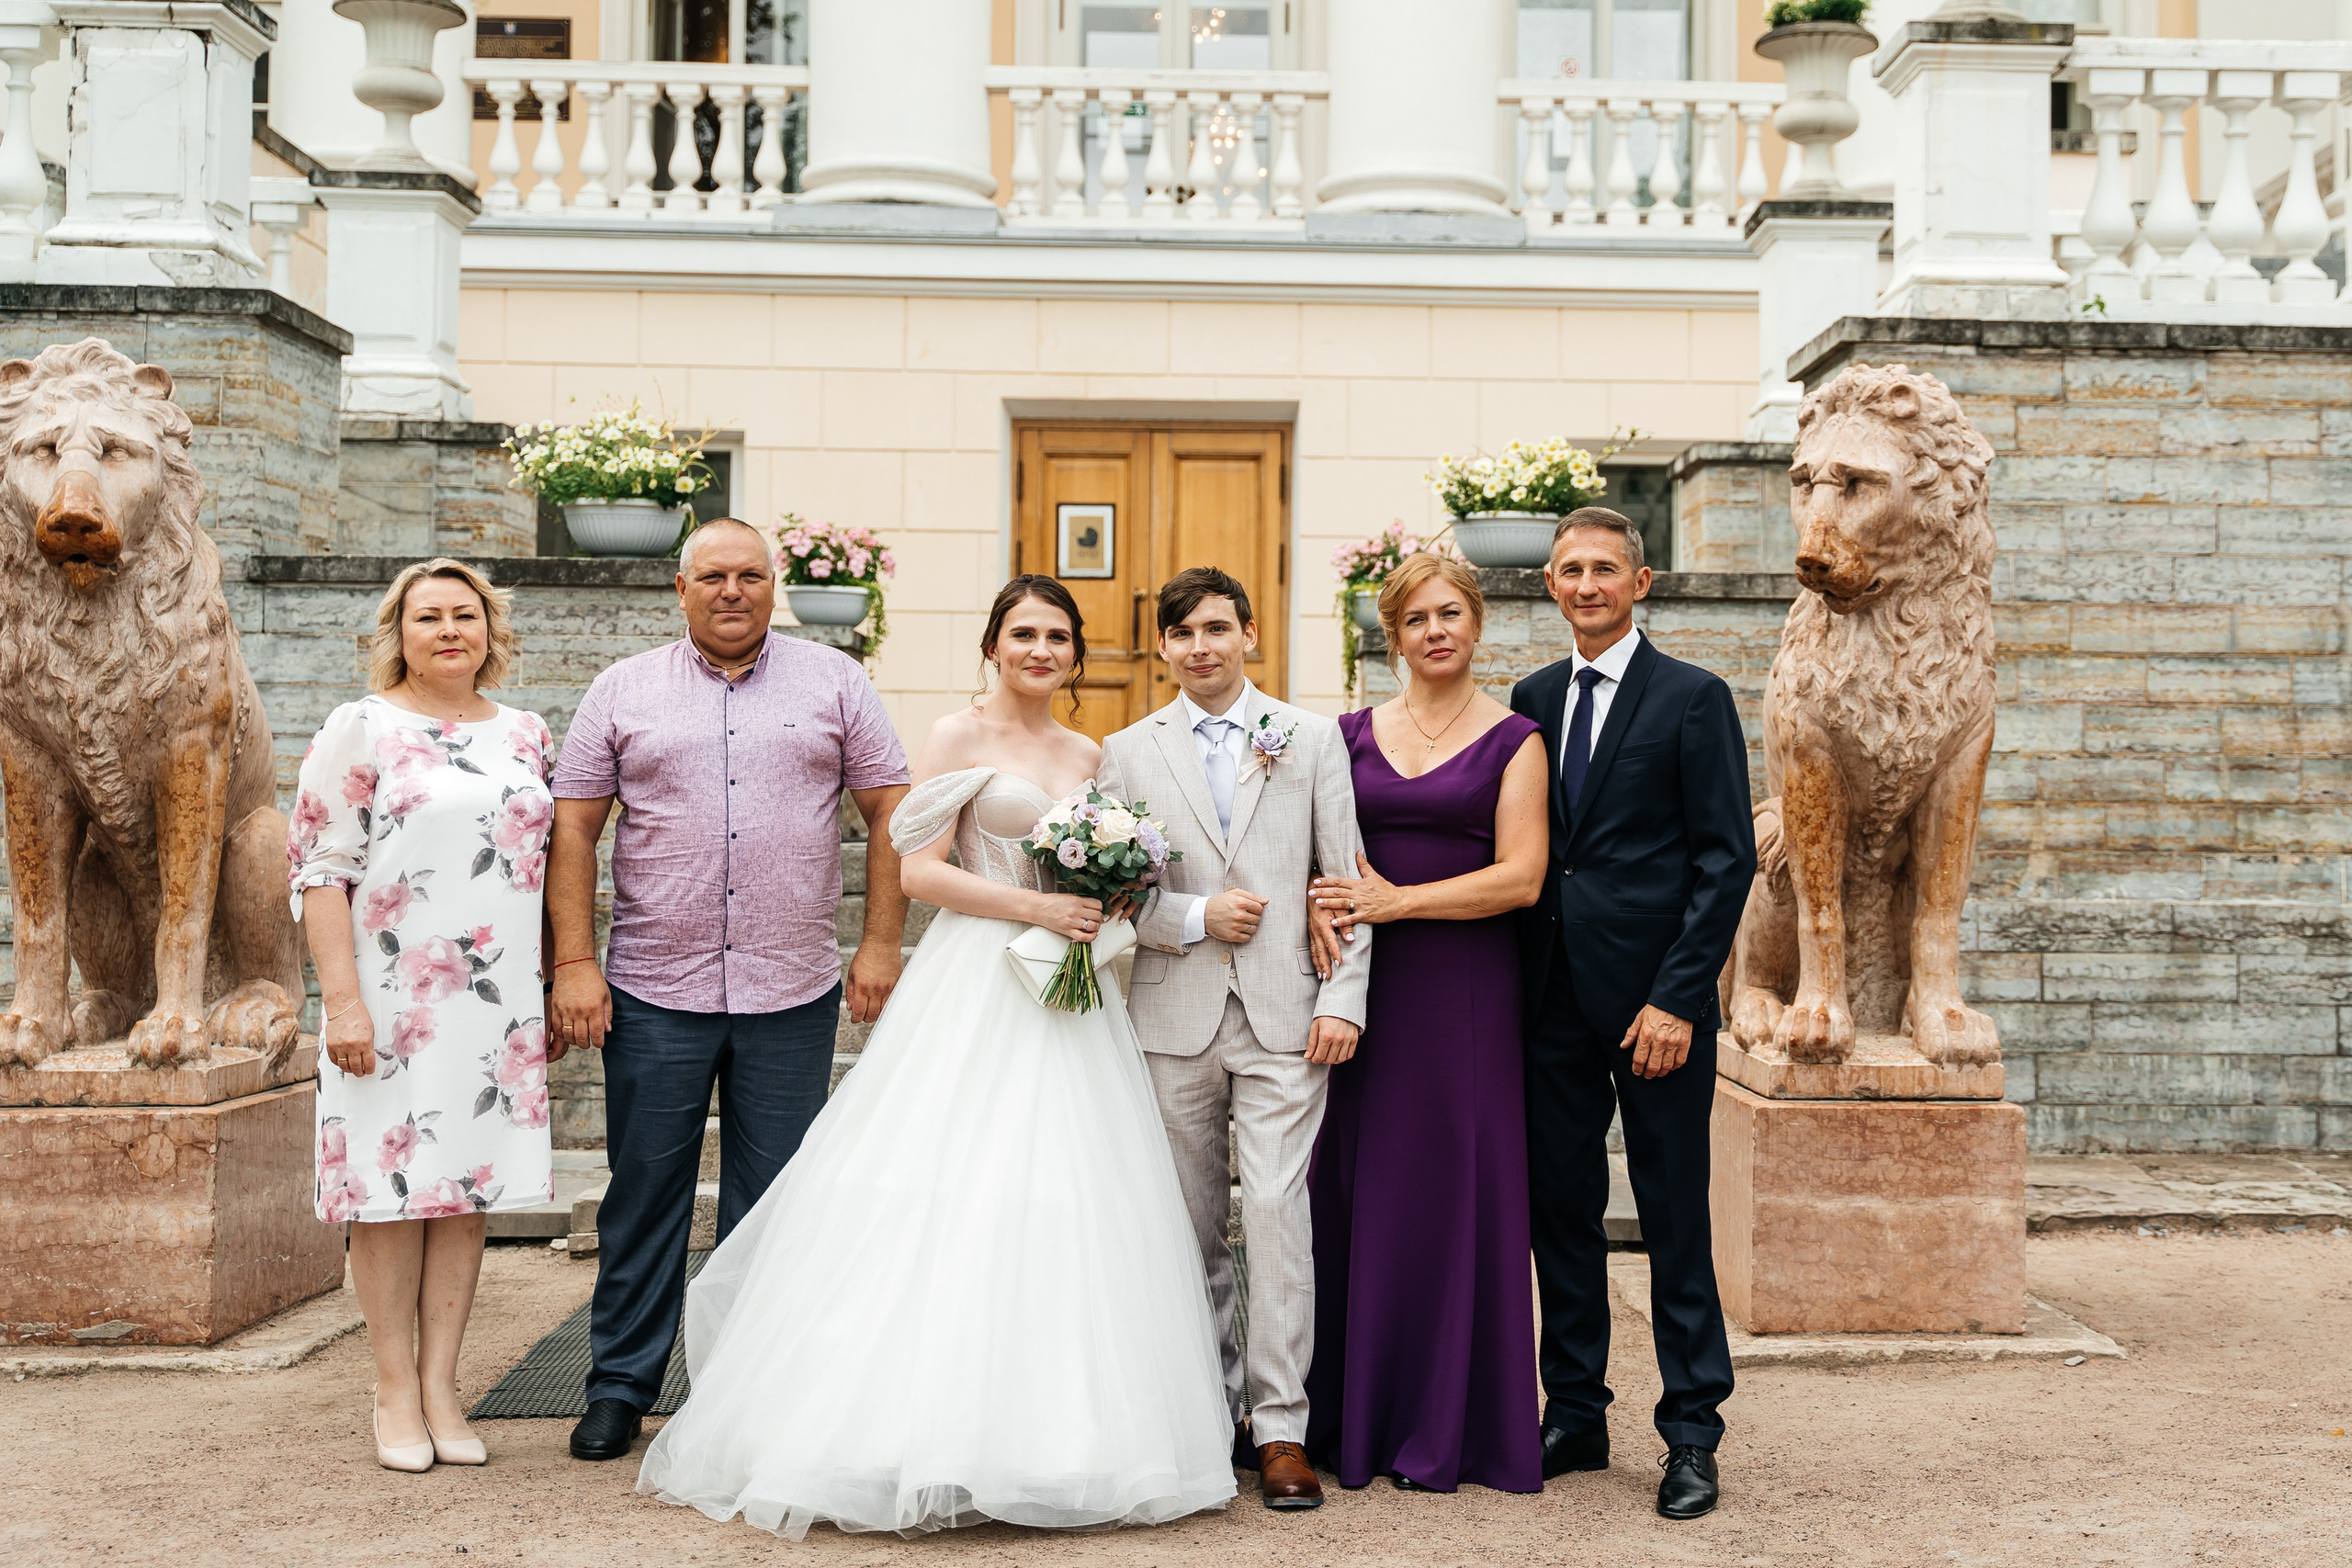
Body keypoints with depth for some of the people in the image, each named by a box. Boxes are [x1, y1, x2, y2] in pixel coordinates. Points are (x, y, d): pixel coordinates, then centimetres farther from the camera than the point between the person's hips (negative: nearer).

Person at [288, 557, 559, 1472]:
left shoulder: (525, 735, 12)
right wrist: (341, 998, -13)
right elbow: (321, 872, -6)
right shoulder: (361, 730, -2)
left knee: (469, 1187, 7)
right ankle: (395, 1392, 14)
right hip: (390, 1003, -4)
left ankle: (441, 1385, 16)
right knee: (393, 1187, 1)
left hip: (500, 1004, 4)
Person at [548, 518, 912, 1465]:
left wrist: (881, 945, -1)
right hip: (654, 994, 0)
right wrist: (573, 962, -4)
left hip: (794, 995, 0)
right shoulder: (624, 691, 6)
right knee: (643, 1197, 7)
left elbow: (890, 810, 6)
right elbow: (573, 828, 4)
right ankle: (620, 1386, 20)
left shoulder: (833, 683, 6)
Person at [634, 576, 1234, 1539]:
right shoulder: (960, 736, 0)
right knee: (953, 1201, -8)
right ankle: (932, 1428, -1)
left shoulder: (1085, 755, 16)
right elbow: (917, 868, -8)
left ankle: (1056, 1432, 11)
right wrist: (1034, 906, -15)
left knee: (1063, 1204, 3)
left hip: (1066, 991, 6)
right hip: (975, 987, -5)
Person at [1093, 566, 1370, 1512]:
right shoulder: (1129, 752, 9)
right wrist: (1196, 917, -10)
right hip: (1174, 1018, 2)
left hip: (1284, 1017, -1)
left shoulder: (1313, 740, 8)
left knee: (1277, 1210, -8)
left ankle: (1280, 1427, 1)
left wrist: (1344, 1000, -4)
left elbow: (1346, 881, 4)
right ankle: (1209, 1412, 20)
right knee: (1192, 1227, 8)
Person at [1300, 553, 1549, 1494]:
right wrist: (1323, 912, -11)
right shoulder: (1352, 734, 11)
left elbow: (1520, 877, -7)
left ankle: (1445, 1427, 13)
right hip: (1362, 988, 3)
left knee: (1452, 1191, 1)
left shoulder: (1512, 740, 2)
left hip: (1464, 990, -3)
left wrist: (1394, 902, -13)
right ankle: (1351, 1416, 16)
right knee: (1355, 1189, 4)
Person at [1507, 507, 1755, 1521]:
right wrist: (1516, 982, 1)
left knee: (1675, 1220, 2)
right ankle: (1575, 1415, 21)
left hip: (1654, 1000, -5)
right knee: (1560, 1210, 10)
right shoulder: (1532, 700, 12)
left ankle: (1691, 1435, 12)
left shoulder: (1694, 698, -3)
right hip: (1552, 999, 5)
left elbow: (1727, 860, -7)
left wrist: (1677, 999, -14)